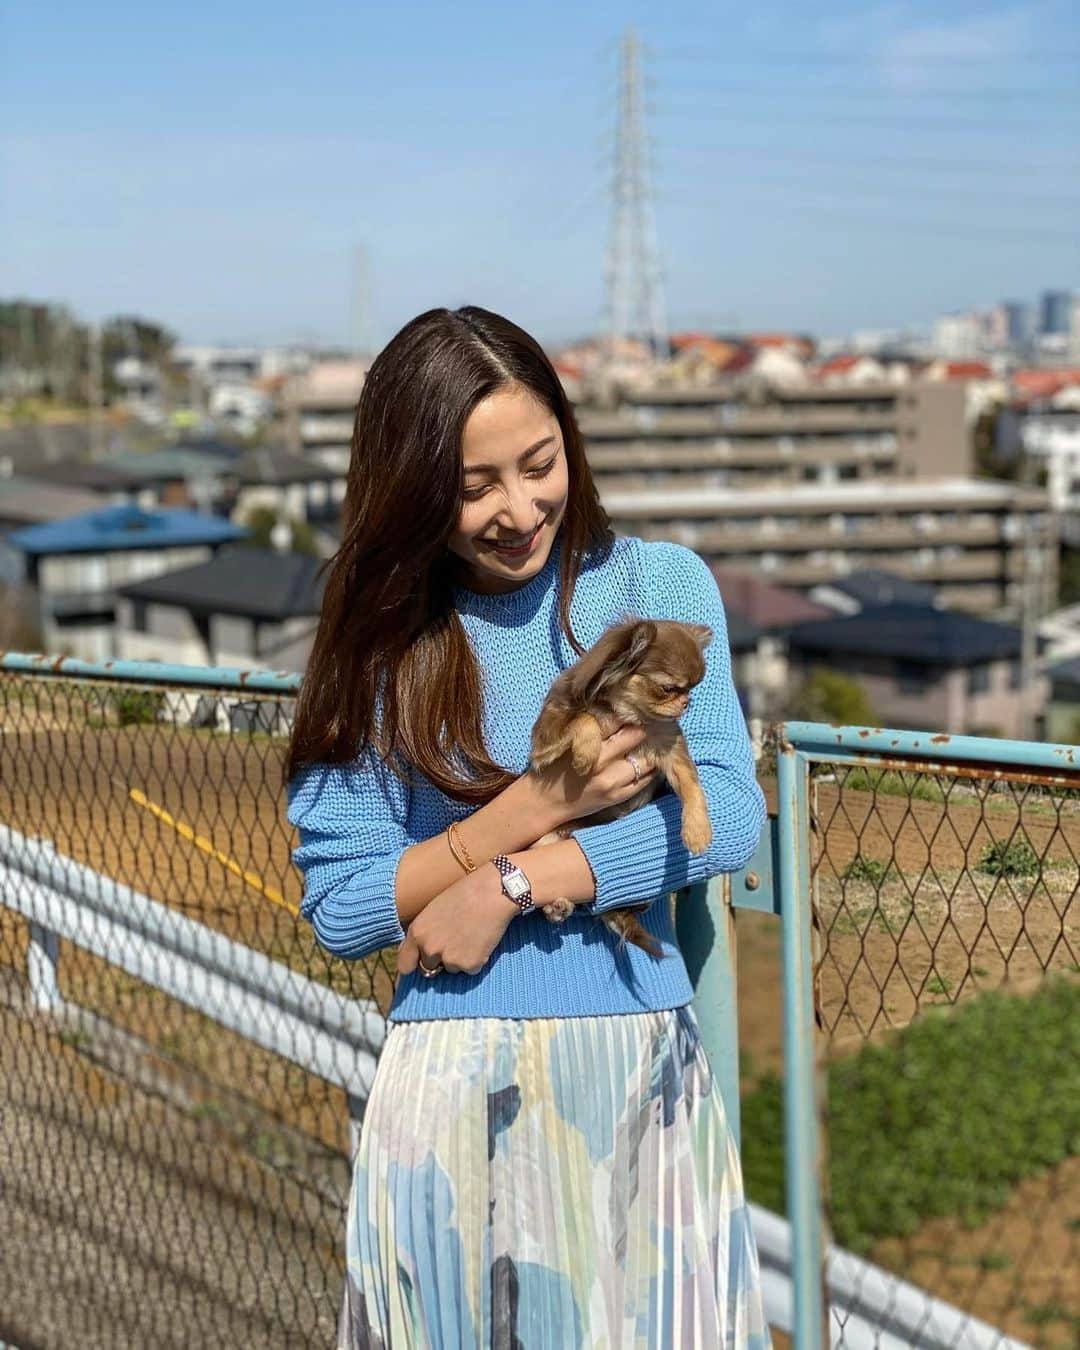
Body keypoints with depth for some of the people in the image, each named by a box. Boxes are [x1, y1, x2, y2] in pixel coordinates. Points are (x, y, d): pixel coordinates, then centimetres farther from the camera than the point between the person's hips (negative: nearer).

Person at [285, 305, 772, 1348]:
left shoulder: (658, 585, 2)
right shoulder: (379, 642, 1)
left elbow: (730, 814, -9)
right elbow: (336, 909, -4)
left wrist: (509, 884, -14)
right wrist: (529, 810, -14)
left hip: (639, 1065, 1)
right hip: (453, 1078, 0)